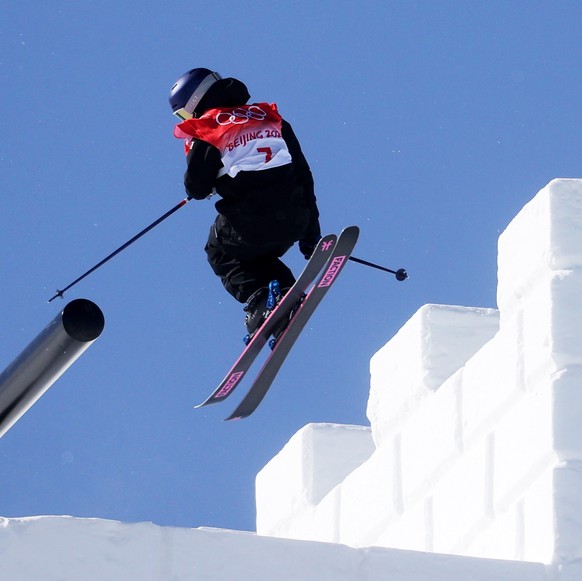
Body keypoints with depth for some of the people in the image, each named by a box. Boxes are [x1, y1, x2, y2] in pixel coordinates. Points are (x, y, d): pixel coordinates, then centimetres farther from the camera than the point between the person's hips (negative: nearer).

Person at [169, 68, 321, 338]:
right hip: (295, 220, 5)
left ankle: (262, 300, 2)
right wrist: (311, 235, 21)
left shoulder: (206, 129, 1)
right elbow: (304, 174, 16)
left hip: (248, 221, -5)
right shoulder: (271, 118, 17)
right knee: (259, 256, 34)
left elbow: (196, 188, -3)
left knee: (221, 255, 25)